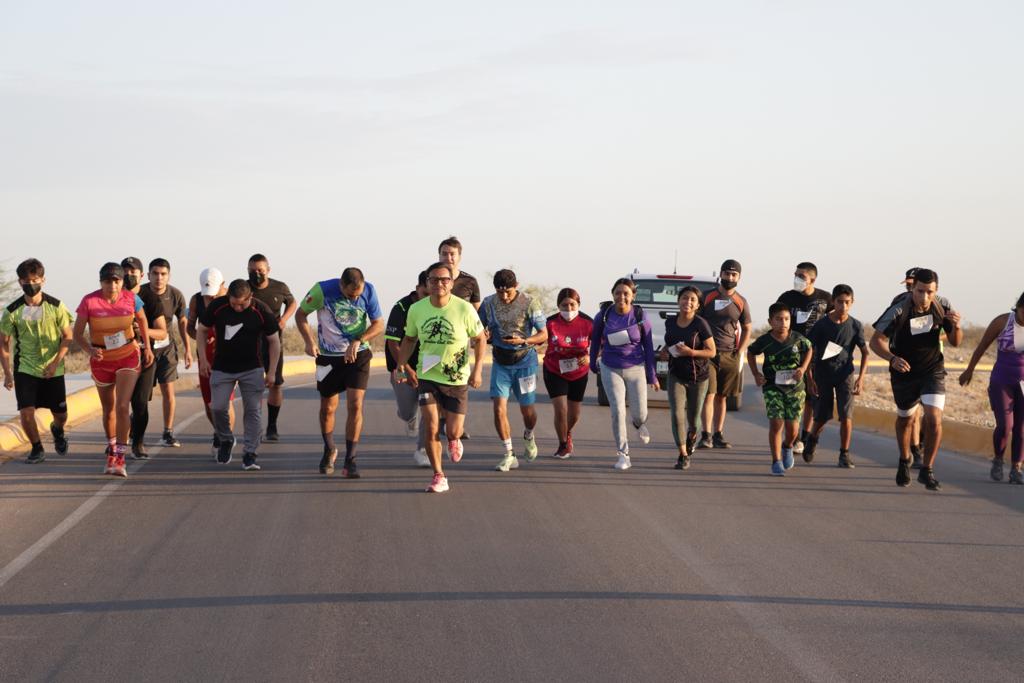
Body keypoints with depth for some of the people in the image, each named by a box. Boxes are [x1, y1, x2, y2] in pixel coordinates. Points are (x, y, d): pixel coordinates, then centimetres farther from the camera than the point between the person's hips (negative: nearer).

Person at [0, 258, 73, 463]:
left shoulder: (55, 306, -7)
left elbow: (67, 336, -2)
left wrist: (55, 363, -14)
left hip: (53, 370, 1)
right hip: (24, 369, -1)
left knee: (61, 415, 9)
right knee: (26, 412, -13)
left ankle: (57, 430, 45)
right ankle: (37, 449, 10)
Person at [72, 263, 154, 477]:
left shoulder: (131, 299, -12)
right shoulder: (89, 301, -16)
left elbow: (142, 319, 10)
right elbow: (77, 333, -13)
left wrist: (147, 346, 8)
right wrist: (90, 350, -31)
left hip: (128, 358, -1)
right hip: (101, 361, 1)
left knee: (122, 406, -17)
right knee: (108, 409, 16)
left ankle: (119, 458, -15)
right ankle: (111, 450, 38)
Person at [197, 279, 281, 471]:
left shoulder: (261, 311, -14)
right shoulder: (217, 306, -12)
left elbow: (274, 341, -4)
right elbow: (201, 330, 4)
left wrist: (272, 372, -6)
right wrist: (203, 359, -2)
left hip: (252, 368, -1)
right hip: (222, 367, 1)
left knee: (252, 410, -6)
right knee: (217, 407, -7)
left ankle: (250, 454, 0)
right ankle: (226, 441, 21)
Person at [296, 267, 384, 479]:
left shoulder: (369, 291, -12)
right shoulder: (323, 290, -16)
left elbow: (378, 324, -3)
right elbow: (301, 314, -3)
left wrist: (357, 341, -18)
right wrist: (309, 341, -16)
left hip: (358, 355, 0)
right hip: (328, 356, 0)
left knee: (355, 405, -11)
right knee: (327, 408, 9)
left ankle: (350, 460, -4)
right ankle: (329, 451, 35)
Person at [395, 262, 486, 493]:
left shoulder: (464, 309, -14)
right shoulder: (416, 309, -7)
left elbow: (480, 338, -2)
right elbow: (409, 339, 11)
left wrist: (478, 370, -9)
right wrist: (401, 365, 0)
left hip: (457, 379, -1)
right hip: (427, 376, 1)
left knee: (452, 431, 1)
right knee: (430, 428, -9)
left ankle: (454, 440, 41)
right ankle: (438, 476, 6)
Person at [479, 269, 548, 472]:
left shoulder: (529, 303, -12)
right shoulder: (488, 303, -3)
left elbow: (543, 335, -9)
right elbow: (480, 329, 10)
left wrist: (523, 341, -27)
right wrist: (484, 335, -14)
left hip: (524, 361, -2)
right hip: (500, 362, 2)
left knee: (527, 410, 8)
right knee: (499, 408, -12)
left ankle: (528, 436, 43)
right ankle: (508, 455, -2)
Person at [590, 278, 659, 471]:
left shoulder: (640, 316, -7)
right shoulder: (604, 316, -5)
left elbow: (648, 346, 0)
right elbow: (595, 341, 12)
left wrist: (652, 376, 2)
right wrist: (593, 364, 21)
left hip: (636, 368, 0)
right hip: (611, 369, 0)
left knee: (640, 414, 4)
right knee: (617, 411, -12)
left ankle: (639, 425, 43)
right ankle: (623, 455, -3)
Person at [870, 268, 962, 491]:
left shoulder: (941, 309, -9)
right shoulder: (898, 312, -20)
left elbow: (955, 342, 1)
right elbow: (876, 340, -18)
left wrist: (955, 326, -21)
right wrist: (892, 358, -36)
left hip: (933, 372, 1)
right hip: (904, 373, -1)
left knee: (934, 419, -17)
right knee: (904, 419, 19)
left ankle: (927, 471, -2)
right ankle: (904, 461, 46)